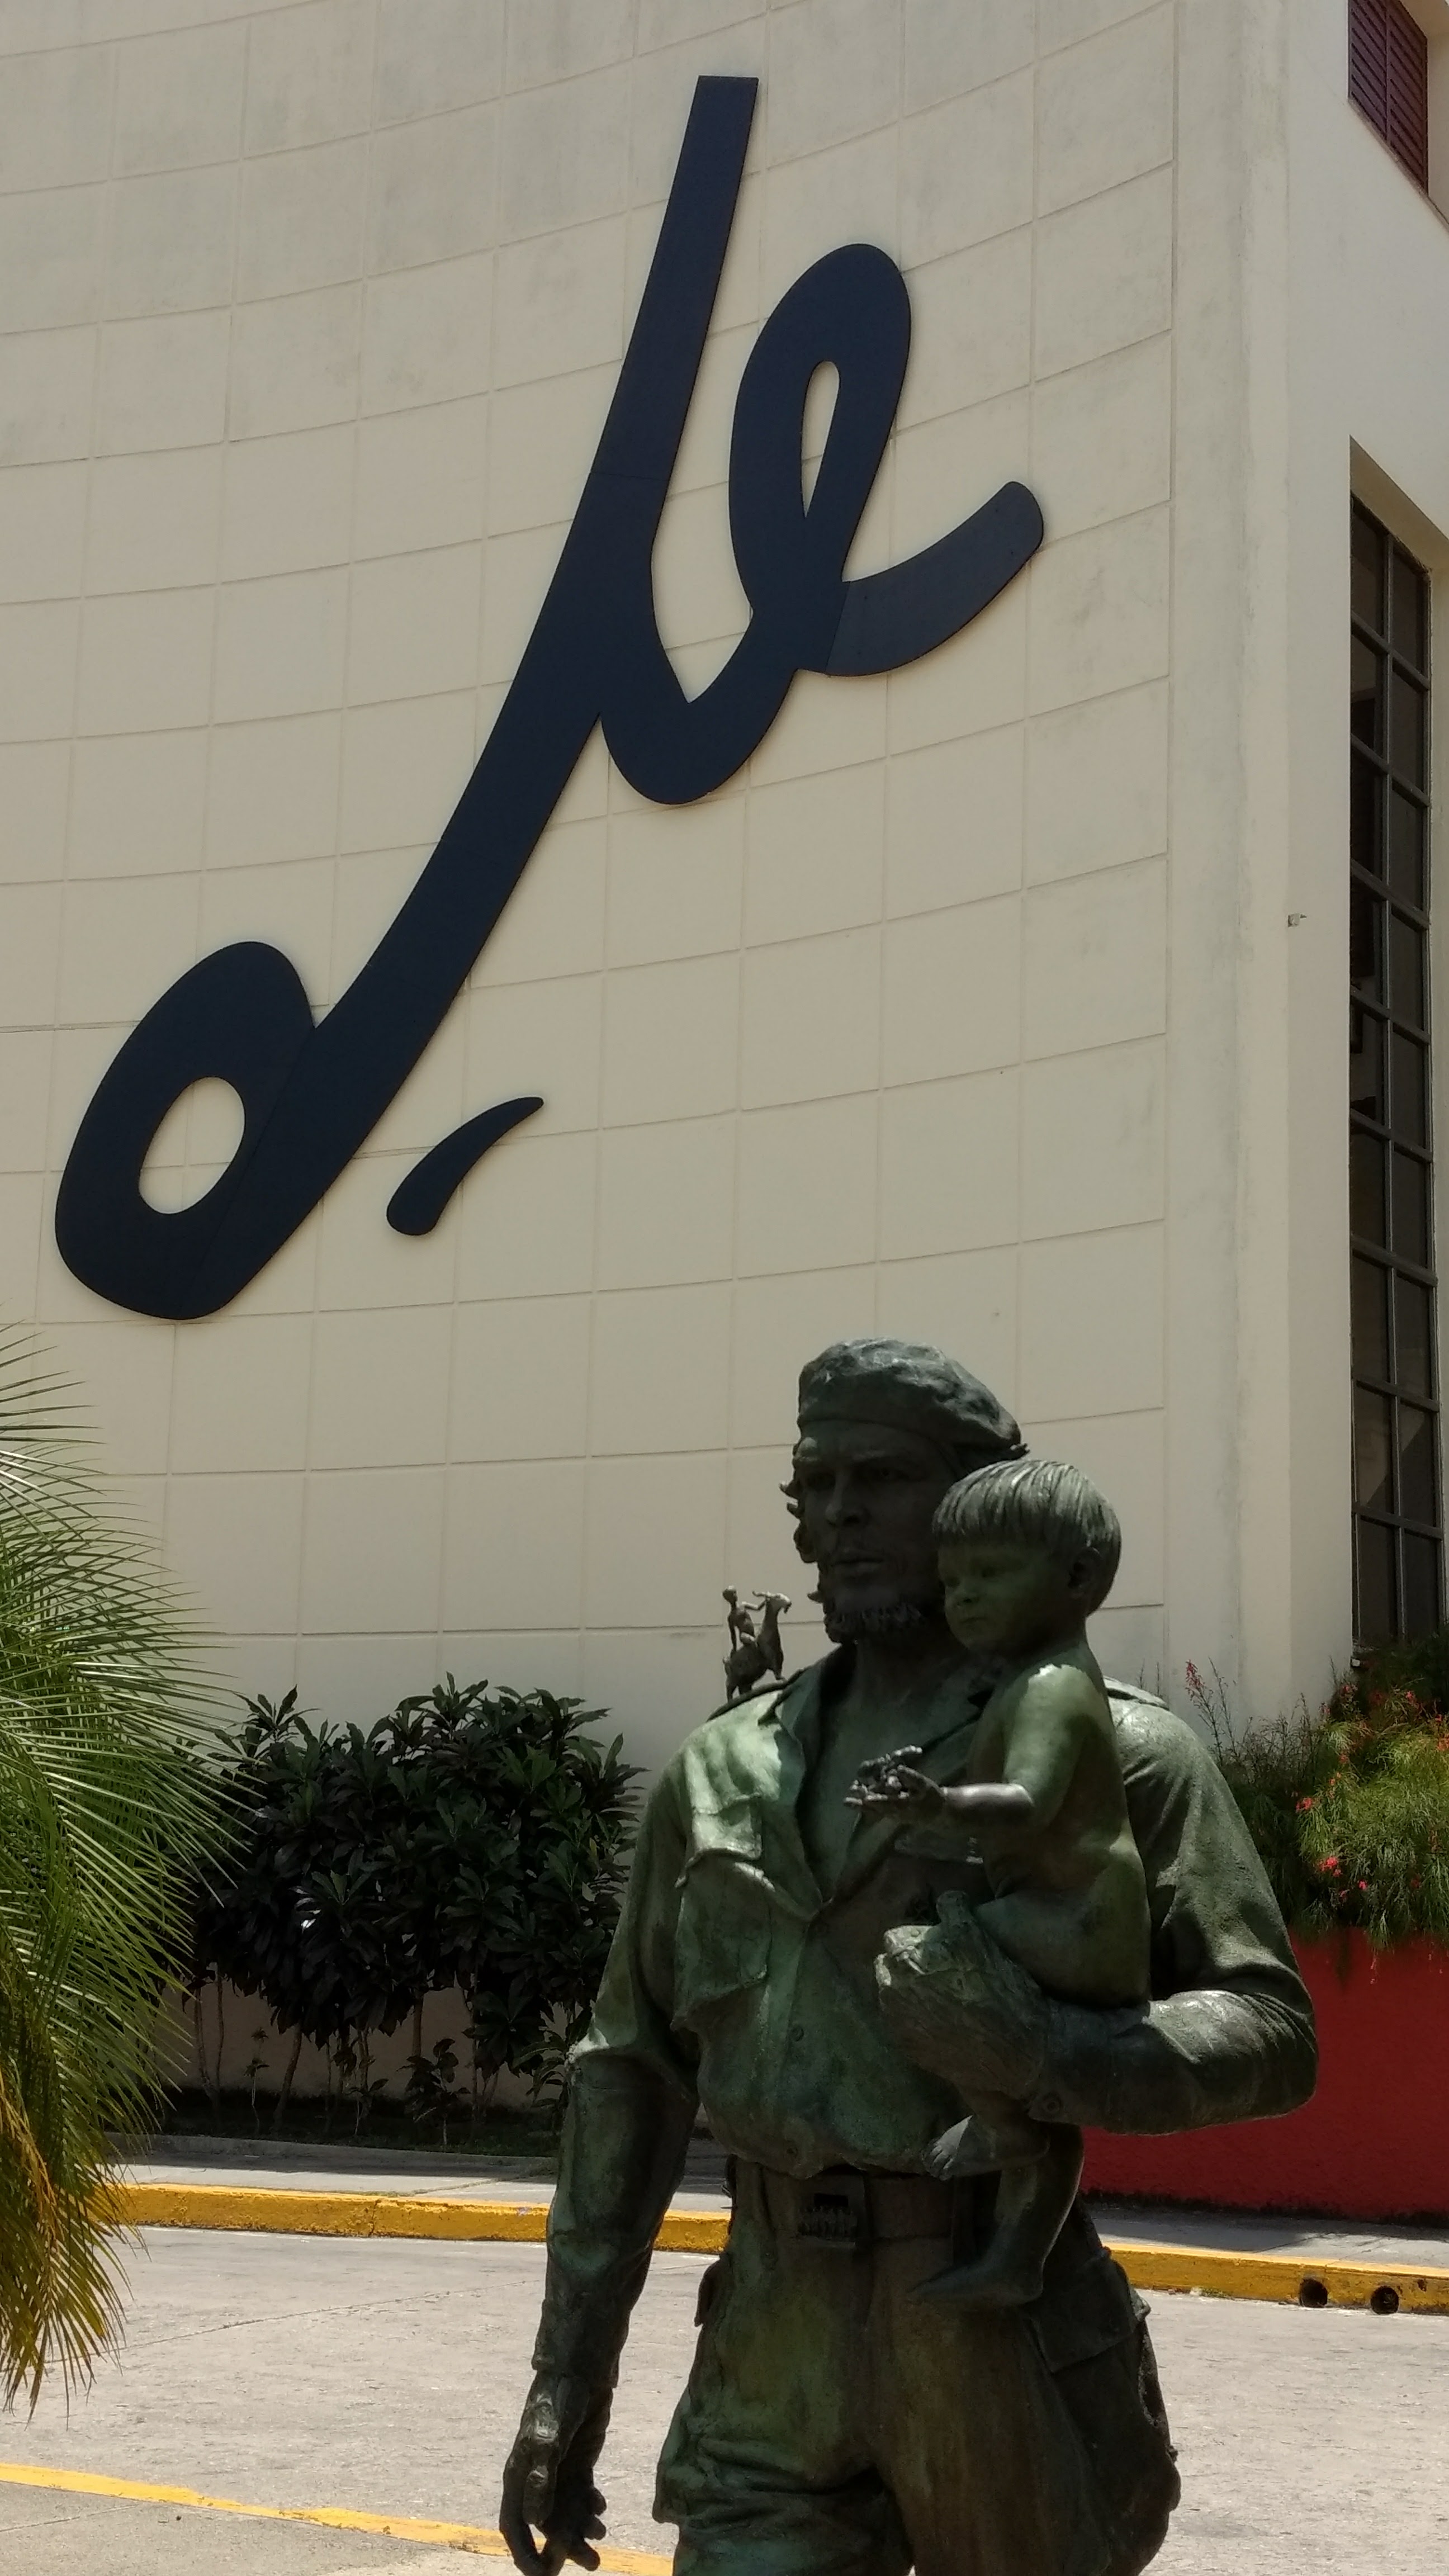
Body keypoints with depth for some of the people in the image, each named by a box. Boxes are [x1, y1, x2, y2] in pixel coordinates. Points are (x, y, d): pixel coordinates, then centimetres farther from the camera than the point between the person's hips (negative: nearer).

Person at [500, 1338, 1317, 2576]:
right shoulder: (720, 1773, 12)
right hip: (771, 2370, 3)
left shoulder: (1116, 1751, -1)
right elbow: (630, 2079, 14)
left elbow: (1272, 2031, -5)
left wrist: (1046, 2054, -23)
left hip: (1000, 2344, -3)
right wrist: (570, 2378, 10)